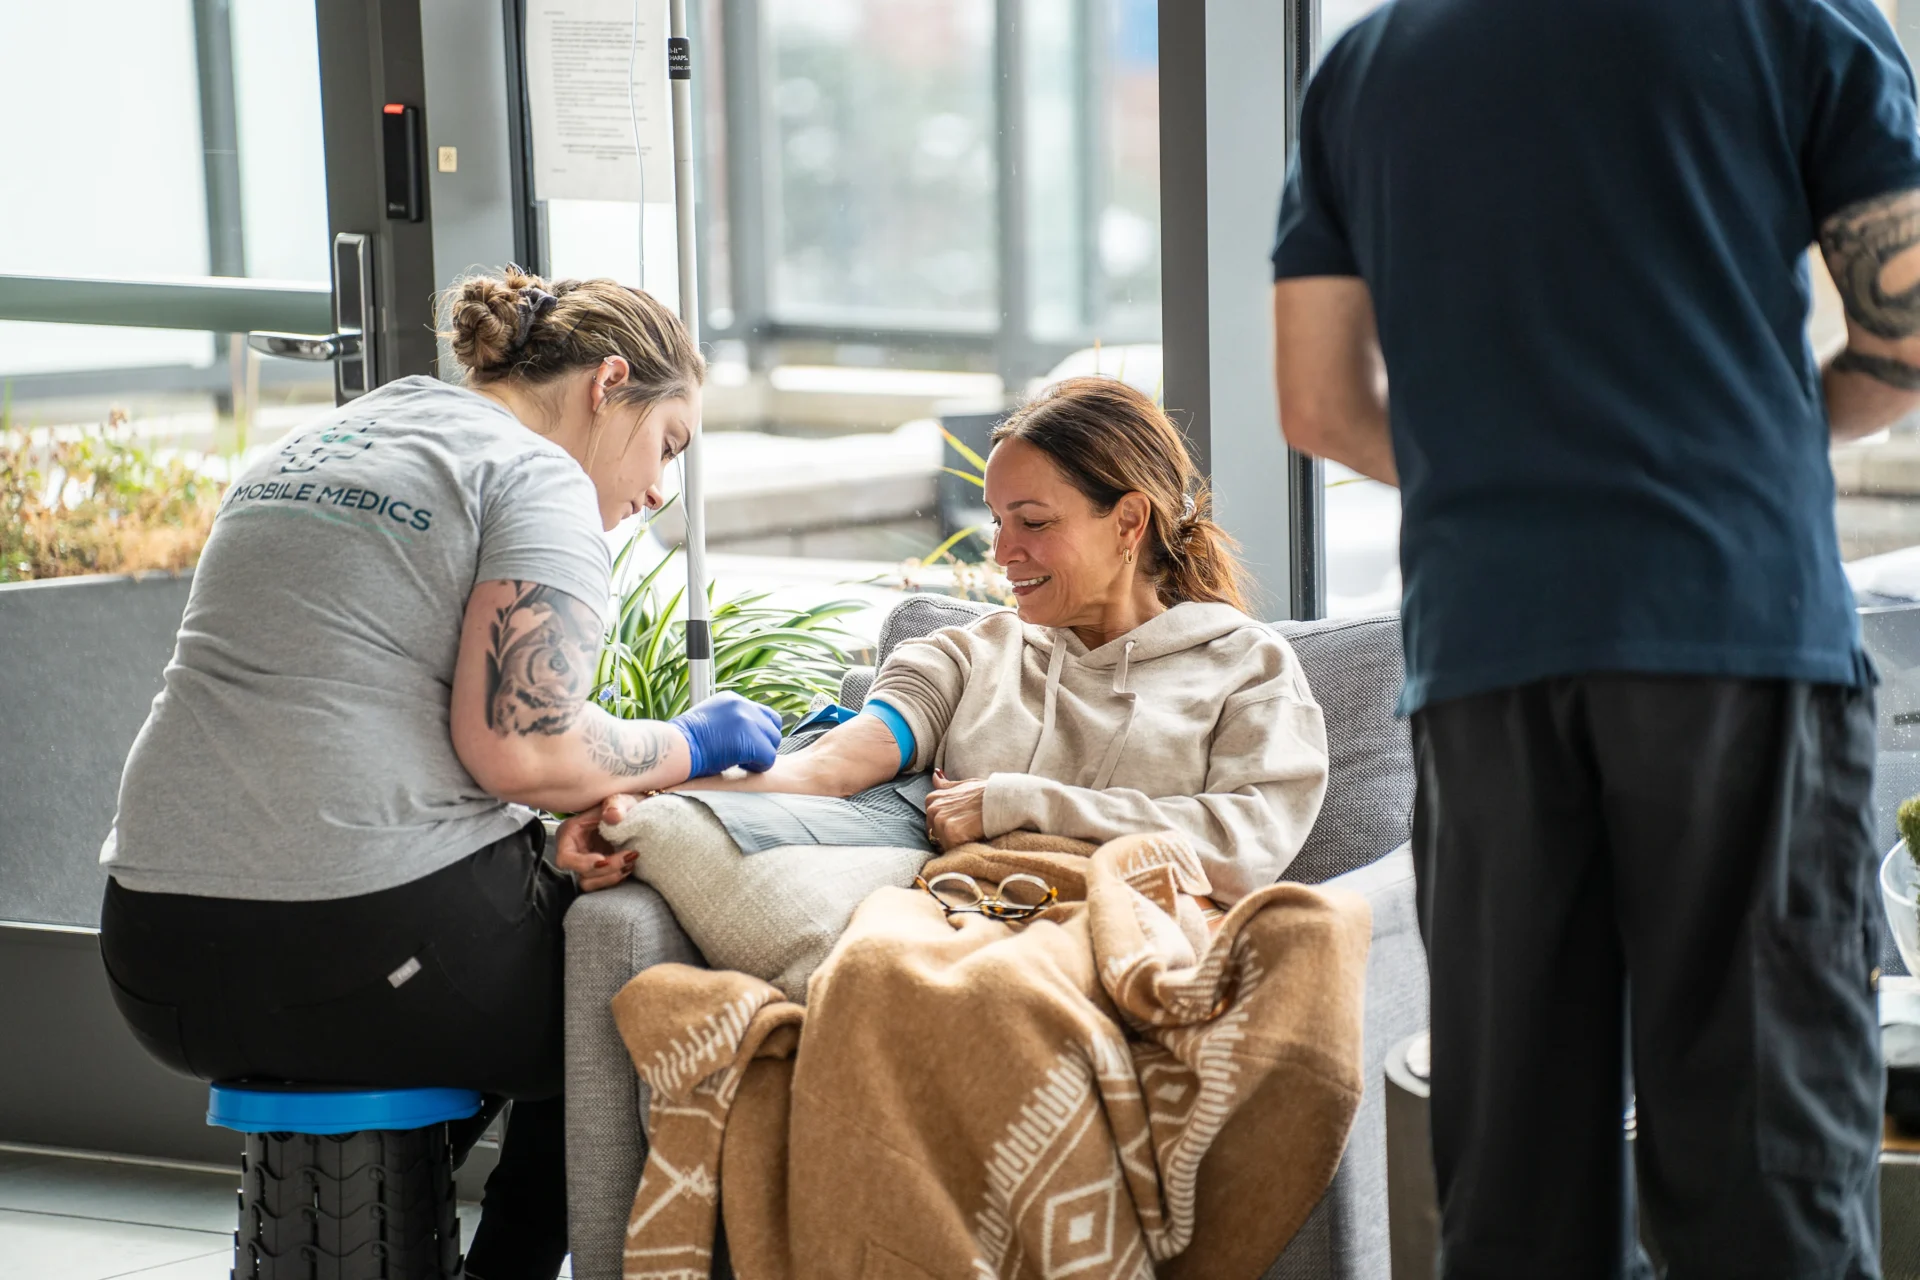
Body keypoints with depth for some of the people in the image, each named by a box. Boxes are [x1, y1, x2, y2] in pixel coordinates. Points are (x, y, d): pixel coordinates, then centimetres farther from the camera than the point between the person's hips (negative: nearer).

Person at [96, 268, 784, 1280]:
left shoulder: (316, 445, 21)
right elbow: (517, 749, -15)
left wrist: (561, 819, 17)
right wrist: (688, 749, 2)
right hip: (365, 957, -8)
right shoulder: (538, 479, -4)